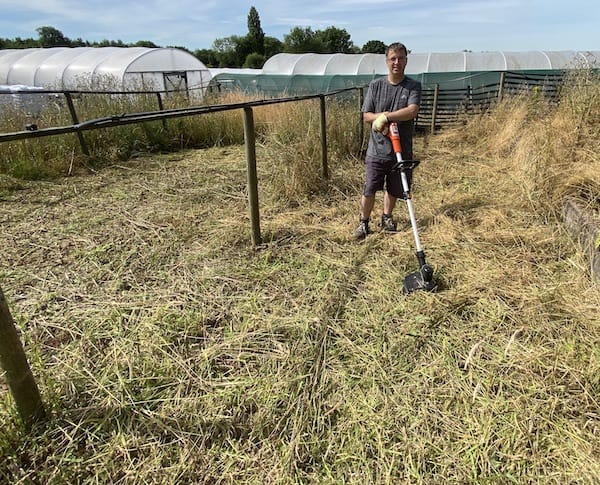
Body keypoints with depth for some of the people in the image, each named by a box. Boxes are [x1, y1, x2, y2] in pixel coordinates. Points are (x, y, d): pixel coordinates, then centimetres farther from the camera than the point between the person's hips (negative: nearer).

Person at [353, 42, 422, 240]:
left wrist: (386, 116, -21)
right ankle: (363, 222, 17)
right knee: (369, 190, -2)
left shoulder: (413, 86, 0)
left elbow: (412, 111, -16)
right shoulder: (375, 85, 2)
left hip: (402, 149, 1)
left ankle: (387, 217, 37)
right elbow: (366, 115, 2)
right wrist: (382, 117, -17)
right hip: (377, 148, 0)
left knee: (394, 190, 14)